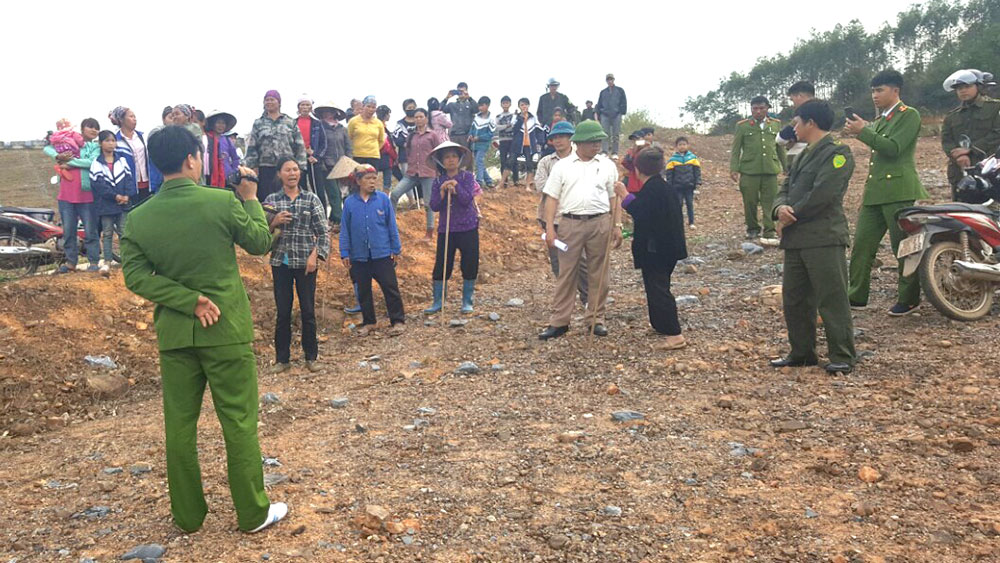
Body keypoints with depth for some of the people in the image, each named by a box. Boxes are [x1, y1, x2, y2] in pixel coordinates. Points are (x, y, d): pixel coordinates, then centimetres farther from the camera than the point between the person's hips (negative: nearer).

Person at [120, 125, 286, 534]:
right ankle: (253, 512, 17)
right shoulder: (222, 202, -13)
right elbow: (260, 243, 0)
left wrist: (189, 300, -10)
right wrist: (250, 199, 12)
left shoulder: (137, 219, -2)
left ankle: (187, 515, 26)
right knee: (239, 422, 7)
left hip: (174, 332, 4)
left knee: (180, 424, 14)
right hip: (226, 330, -3)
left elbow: (135, 275, -6)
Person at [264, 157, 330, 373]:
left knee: (308, 311, 4)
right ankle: (282, 358, 15)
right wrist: (274, 222, -11)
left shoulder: (312, 199, 3)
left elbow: (323, 232, 0)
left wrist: (316, 255, -11)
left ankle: (311, 357, 16)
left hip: (306, 263, -1)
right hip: (281, 262, 1)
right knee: (283, 311, 5)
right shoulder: (271, 200, 6)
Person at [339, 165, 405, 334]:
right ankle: (368, 322, 26)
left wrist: (396, 249, 3)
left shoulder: (383, 199, -3)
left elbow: (392, 225, 3)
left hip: (382, 254, -2)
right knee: (363, 291, 12)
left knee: (390, 287, -1)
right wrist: (345, 253, 1)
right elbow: (345, 230, 4)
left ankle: (397, 321, 9)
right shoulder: (349, 202, -1)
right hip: (359, 255, 2)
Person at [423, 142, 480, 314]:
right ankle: (438, 302, 13)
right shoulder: (438, 182, 4)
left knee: (470, 264, 3)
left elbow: (467, 200, -13)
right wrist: (442, 192, -18)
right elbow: (434, 206, -5)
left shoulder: (467, 177, -1)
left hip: (468, 228, -1)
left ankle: (467, 301, 16)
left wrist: (456, 187, -22)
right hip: (445, 229, 1)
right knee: (441, 265, 2)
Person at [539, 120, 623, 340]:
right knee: (566, 273, 1)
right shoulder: (562, 166, 5)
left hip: (600, 223, 2)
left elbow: (614, 198, 12)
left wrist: (617, 226, 5)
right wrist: (549, 228, -5)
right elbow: (552, 198, 3)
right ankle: (559, 321, 6)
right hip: (570, 223, -1)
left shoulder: (607, 165, 10)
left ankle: (596, 319, 17)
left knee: (598, 274, 7)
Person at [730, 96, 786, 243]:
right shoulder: (742, 126, 5)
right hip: (749, 170, -1)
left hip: (770, 170, 1)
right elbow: (735, 149, 4)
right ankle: (752, 229, 21)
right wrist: (734, 169, -5)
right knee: (750, 202, 3)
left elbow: (781, 148, 17)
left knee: (769, 203, -4)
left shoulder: (776, 124, 11)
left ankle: (769, 232, -1)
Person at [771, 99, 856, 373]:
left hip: (824, 238, -9)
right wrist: (780, 208, -7)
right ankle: (801, 352, 24)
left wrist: (792, 215, -11)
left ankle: (842, 357, 4)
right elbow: (786, 189, 15)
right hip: (795, 238, 9)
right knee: (794, 299, 12)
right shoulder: (802, 156, 21)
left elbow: (822, 194, -18)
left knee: (832, 299, -4)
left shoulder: (837, 154, -7)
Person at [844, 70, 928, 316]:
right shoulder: (880, 119, 20)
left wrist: (863, 131, -18)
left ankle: (908, 300, 11)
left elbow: (893, 148, -17)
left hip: (899, 191, -8)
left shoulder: (909, 115, -5)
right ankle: (857, 296, 10)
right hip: (874, 192, 8)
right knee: (862, 244, 4)